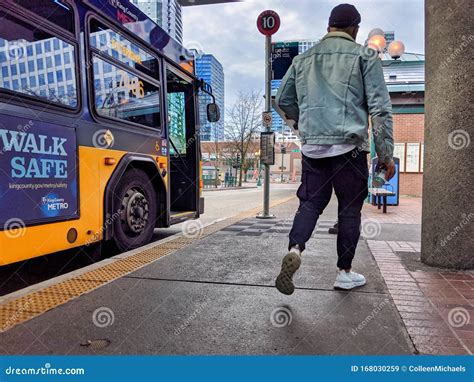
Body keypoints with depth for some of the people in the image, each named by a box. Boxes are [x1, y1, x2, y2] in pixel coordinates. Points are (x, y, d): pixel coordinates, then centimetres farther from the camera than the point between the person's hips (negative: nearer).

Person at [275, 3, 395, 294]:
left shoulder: (304, 58, 13)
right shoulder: (364, 55, 3)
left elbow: (283, 100, 19)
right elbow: (380, 108, -4)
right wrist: (386, 154, -1)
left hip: (312, 147, 3)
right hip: (349, 147, -3)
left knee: (310, 203, 11)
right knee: (350, 210, 9)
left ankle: (295, 250, -13)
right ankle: (345, 273, 18)